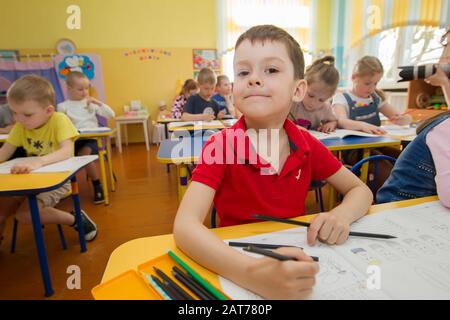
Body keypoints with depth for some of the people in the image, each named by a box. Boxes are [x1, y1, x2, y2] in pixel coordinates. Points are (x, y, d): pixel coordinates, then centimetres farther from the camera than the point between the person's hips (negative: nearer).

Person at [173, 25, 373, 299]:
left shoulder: (307, 145, -7)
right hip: (238, 263, -3)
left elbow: (361, 190, 4)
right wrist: (253, 273, -41)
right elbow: (185, 225, -27)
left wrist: (341, 216, -18)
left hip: (294, 260, 4)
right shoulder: (221, 146, -17)